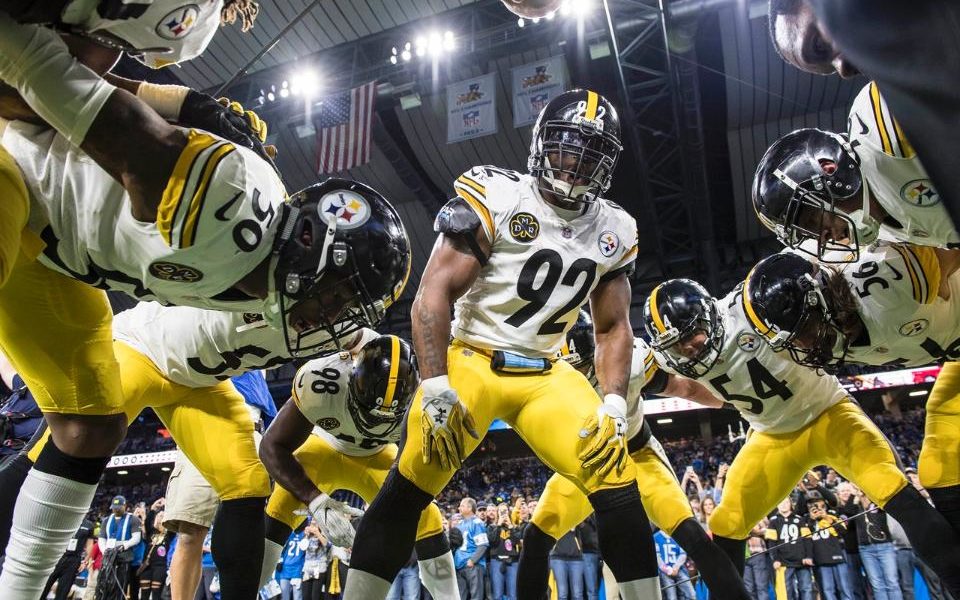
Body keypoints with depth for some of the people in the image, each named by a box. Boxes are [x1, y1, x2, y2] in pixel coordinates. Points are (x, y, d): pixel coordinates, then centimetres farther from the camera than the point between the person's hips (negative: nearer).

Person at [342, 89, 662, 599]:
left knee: (616, 481, -6)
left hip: (546, 374, 4)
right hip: (471, 360, -4)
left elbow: (613, 328, 12)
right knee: (408, 486, -11)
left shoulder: (613, 231, 6)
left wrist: (614, 406, -1)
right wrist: (435, 388, -21)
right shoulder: (495, 196, -10)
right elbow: (433, 295, -14)